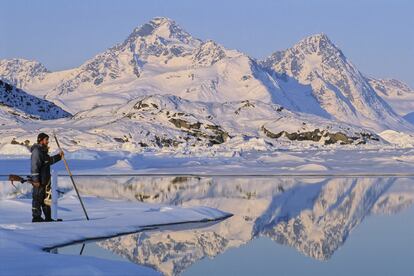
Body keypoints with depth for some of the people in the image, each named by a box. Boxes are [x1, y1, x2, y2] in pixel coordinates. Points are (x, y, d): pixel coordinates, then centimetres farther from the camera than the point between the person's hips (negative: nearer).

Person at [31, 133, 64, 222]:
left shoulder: (43, 151, 17)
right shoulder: (36, 151, -14)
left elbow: (49, 161, 31)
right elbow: (34, 166, -19)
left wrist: (58, 156, 20)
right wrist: (35, 179, -23)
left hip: (45, 180, 10)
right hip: (39, 181, -10)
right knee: (38, 198, -5)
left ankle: (48, 217, 18)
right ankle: (36, 217, -1)